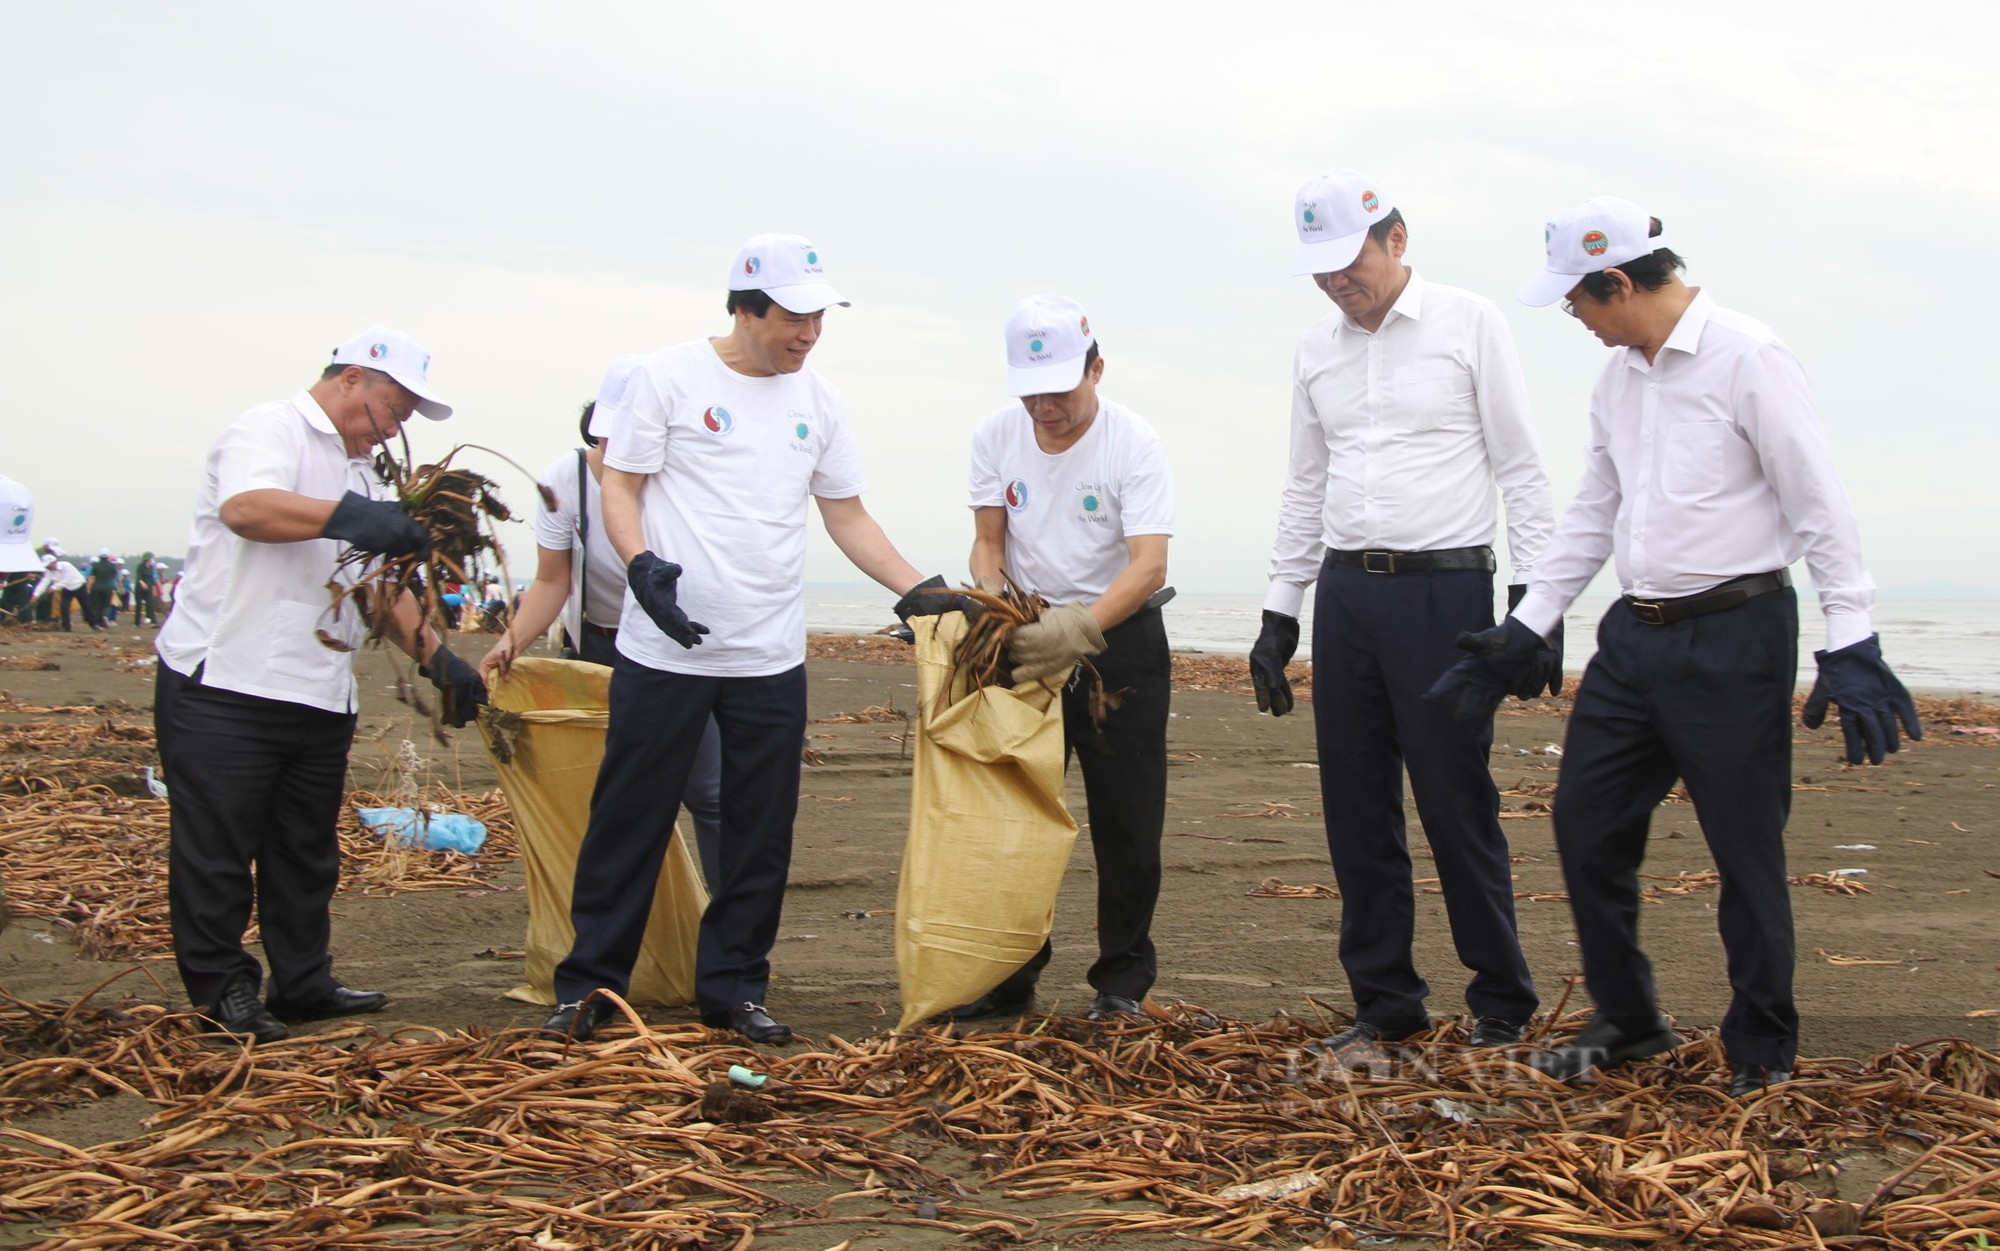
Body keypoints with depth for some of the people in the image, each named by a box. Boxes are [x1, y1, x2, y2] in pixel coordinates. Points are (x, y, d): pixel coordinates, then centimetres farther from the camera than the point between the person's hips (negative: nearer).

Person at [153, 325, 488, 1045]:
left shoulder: (358, 474, 21)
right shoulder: (271, 430, -6)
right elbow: (245, 507, -28)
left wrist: (436, 659, 7)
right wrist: (350, 518, -38)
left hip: (318, 698, 9)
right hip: (224, 684, -9)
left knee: (307, 851, 13)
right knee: (218, 847, 1)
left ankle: (303, 983, 22)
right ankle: (220, 988, 10)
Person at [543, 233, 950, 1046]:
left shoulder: (817, 400, 12)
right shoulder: (672, 376, -1)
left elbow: (848, 518, 16)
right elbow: (620, 486, -1)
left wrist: (917, 591, 6)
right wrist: (642, 565, -19)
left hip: (771, 658, 4)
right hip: (665, 649, -4)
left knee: (761, 835, 7)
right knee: (629, 823, 1)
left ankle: (733, 988, 19)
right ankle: (589, 986, 13)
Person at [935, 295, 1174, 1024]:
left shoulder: (1133, 444, -18)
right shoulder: (996, 436, -4)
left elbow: (1149, 564, -26)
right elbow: (988, 540, 1)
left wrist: (1080, 628, -41)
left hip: (1120, 636, -4)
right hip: (1029, 632, 4)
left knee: (1125, 819, 0)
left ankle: (1123, 978, 13)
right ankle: (1010, 973, 18)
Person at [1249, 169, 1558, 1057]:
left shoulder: (1469, 324, 0)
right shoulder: (1316, 350, 13)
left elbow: (1520, 468, -1)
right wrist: (1278, 616, 15)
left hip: (1445, 589, -5)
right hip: (1345, 592, 5)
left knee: (1458, 807, -4)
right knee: (1357, 812, 6)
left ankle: (1501, 1005, 9)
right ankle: (1385, 1004, 17)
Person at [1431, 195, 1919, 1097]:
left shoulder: (1747, 358, -11)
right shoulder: (1616, 377, 11)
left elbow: (1820, 507, -12)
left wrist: (1852, 648, -17)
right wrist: (1521, 632, 14)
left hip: (1733, 633, -7)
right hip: (1636, 633, 7)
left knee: (1746, 847, 1)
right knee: (1586, 820, 8)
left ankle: (1762, 1049, 18)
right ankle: (1626, 1022, 24)